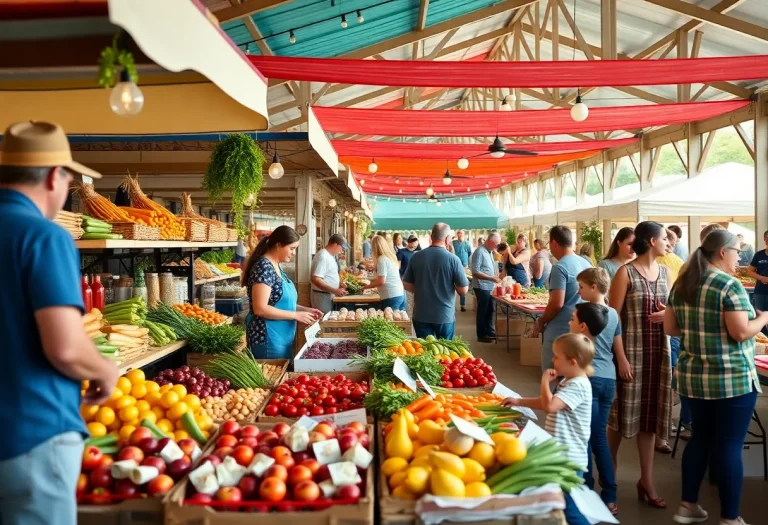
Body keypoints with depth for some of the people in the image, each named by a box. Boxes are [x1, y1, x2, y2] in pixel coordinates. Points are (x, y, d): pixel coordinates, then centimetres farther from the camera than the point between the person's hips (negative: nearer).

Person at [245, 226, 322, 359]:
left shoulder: (276, 266, 11)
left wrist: (305, 309, 6)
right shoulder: (264, 267, -18)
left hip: (282, 337, 10)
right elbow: (260, 308, -24)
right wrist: (295, 315, -19)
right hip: (267, 339, -10)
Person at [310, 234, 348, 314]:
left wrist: (339, 284, 10)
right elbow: (315, 279, -27)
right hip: (322, 296, -10)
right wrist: (335, 290, -27)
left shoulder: (330, 256, 12)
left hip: (329, 296, 10)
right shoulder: (323, 257, -19)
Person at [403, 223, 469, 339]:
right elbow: (463, 290, -10)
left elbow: (407, 285, 4)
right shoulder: (453, 259, -12)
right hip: (445, 316, -2)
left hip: (421, 315, 2)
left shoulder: (416, 257, -4)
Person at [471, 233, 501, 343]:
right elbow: (475, 272, -21)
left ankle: (490, 332, 26)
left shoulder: (490, 252, 12)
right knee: (482, 311, 1)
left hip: (490, 287, 9)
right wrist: (491, 278, -22)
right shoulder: (480, 252, -16)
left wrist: (496, 278, 8)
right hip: (482, 287, -9)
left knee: (490, 310, 16)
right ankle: (482, 335, 11)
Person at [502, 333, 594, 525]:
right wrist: (519, 401, 16)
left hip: (568, 457, -10)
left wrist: (545, 381, -15)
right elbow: (547, 402, 23)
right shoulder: (569, 382, 12)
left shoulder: (578, 386, -21)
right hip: (562, 454, 10)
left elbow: (550, 405, -30)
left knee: (569, 508, -2)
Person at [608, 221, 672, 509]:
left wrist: (669, 314, -2)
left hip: (659, 350, 6)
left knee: (650, 414, 12)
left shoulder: (664, 271, 9)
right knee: (623, 412, 3)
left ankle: (647, 481, 23)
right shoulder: (626, 273, -10)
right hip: (631, 350, -6)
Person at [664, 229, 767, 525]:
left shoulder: (682, 284, 7)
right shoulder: (730, 285, -15)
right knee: (729, 446, 3)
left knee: (700, 438, 18)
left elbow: (670, 328, 9)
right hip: (732, 380, -7)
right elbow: (741, 332, -18)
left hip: (693, 377, 7)